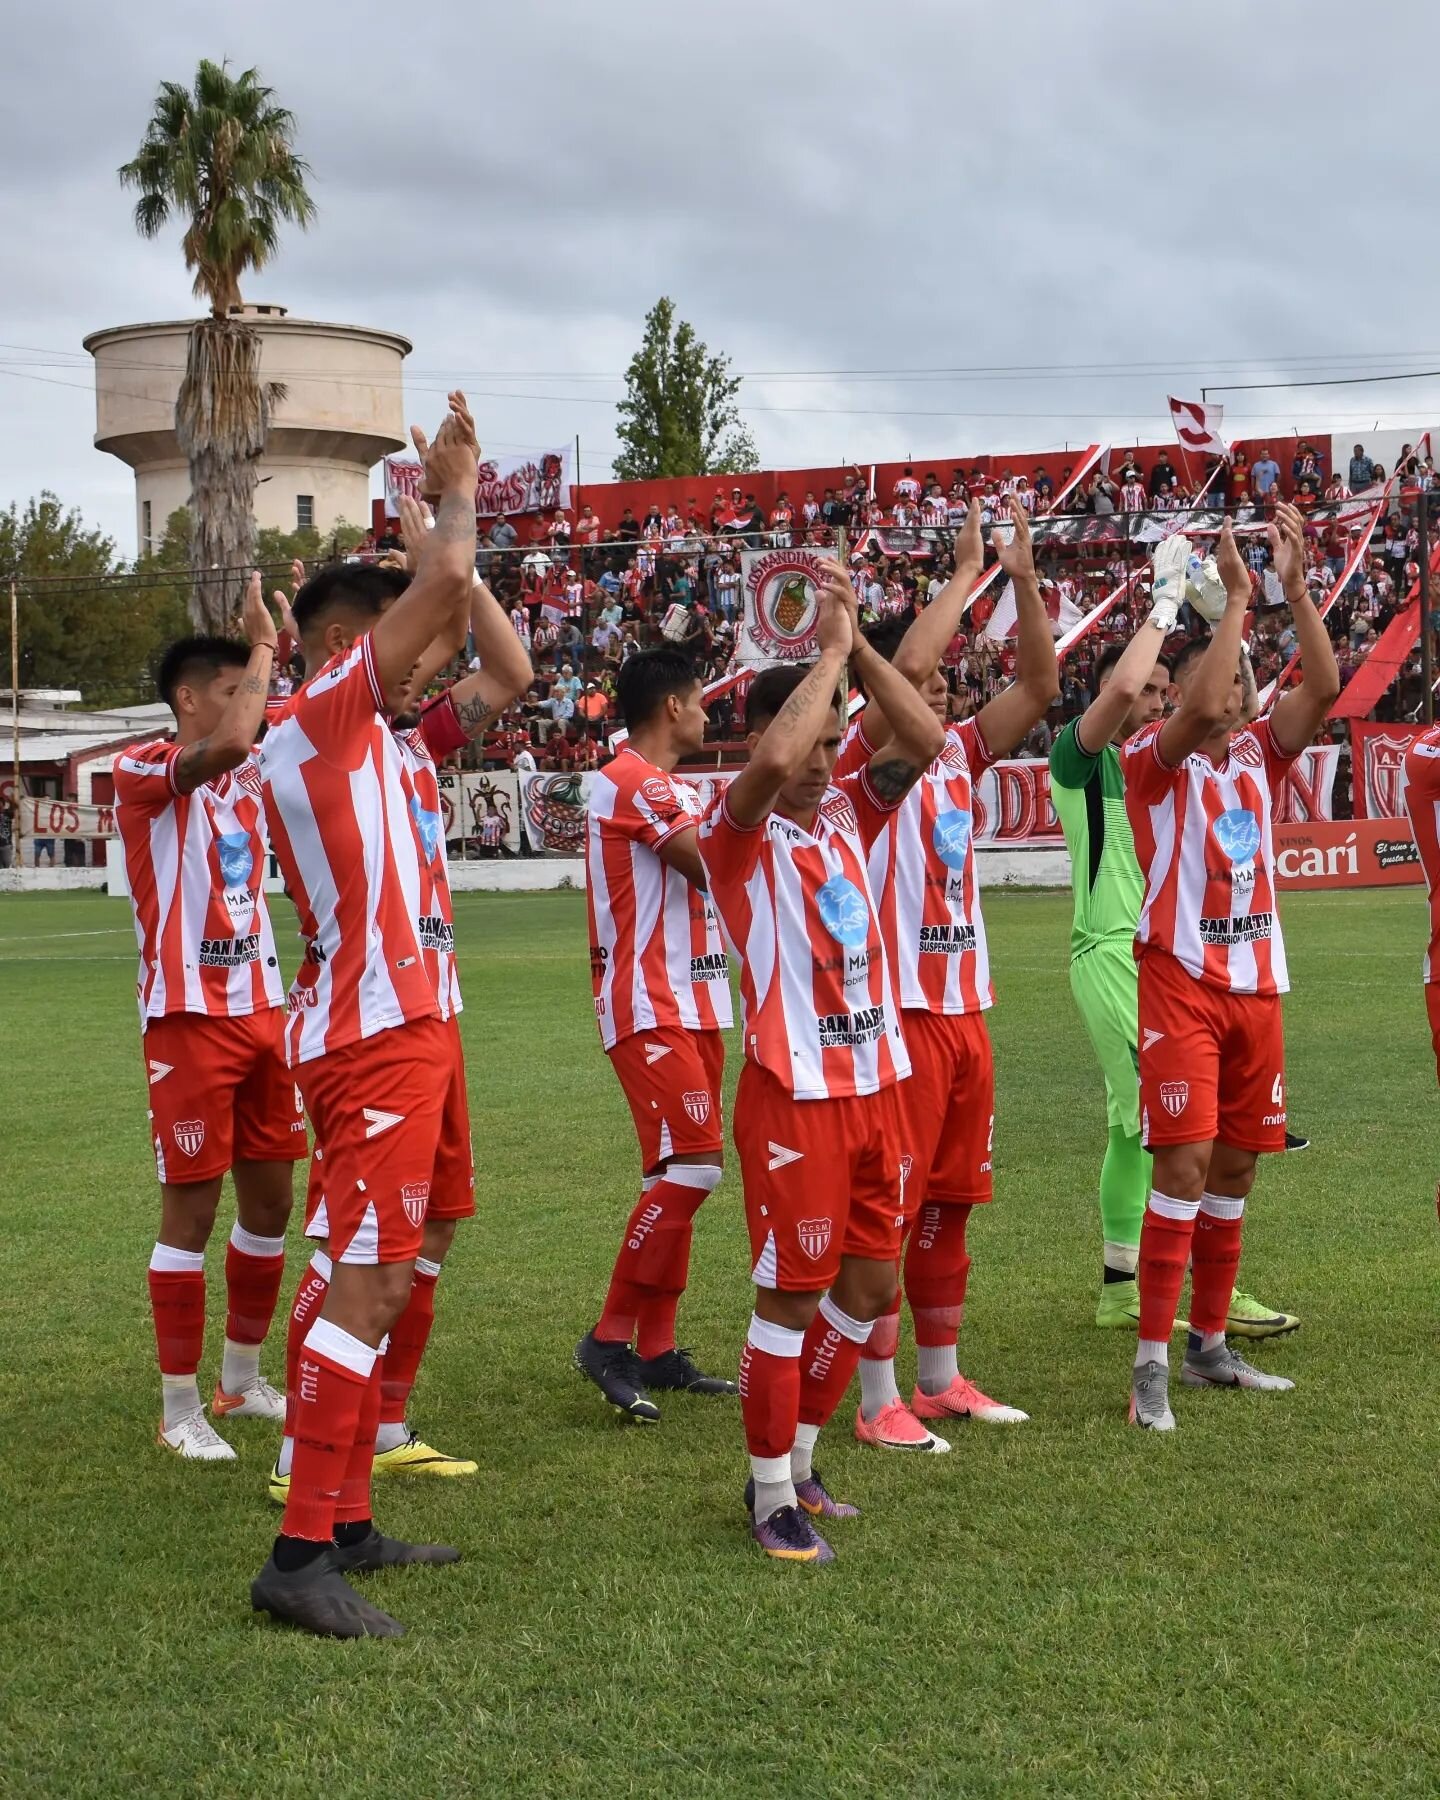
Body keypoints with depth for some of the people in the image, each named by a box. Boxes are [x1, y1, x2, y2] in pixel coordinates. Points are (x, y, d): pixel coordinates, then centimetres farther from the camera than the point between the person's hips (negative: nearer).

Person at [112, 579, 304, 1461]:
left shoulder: (253, 774, 12)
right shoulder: (142, 772, -10)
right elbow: (225, 745, -28)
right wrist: (264, 645, -18)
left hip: (263, 1010, 7)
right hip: (190, 1019, -7)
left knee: (271, 1197, 11)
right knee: (192, 1208, -3)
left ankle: (243, 1380, 26)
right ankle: (180, 1408, 7)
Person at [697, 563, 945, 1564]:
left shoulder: (848, 816, 10)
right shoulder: (737, 834, -8)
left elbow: (924, 740, -2)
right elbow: (771, 760, -29)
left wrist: (857, 642, -9)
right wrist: (829, 649, -19)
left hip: (877, 1083, 7)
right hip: (795, 1093, -7)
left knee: (870, 1287, 13)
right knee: (792, 1294, -1)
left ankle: (798, 1456, 29)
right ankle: (773, 1496, 11)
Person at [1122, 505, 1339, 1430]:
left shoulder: (1257, 755, 10)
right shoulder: (1151, 758, -5)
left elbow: (1323, 689, -5)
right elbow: (1198, 709, -26)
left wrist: (1295, 583, -10)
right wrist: (1237, 596, -20)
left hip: (1257, 982, 6)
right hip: (1182, 981, -6)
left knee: (1235, 1167, 10)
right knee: (1186, 1162, -13)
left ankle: (1210, 1344, 20)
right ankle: (1153, 1360, -10)